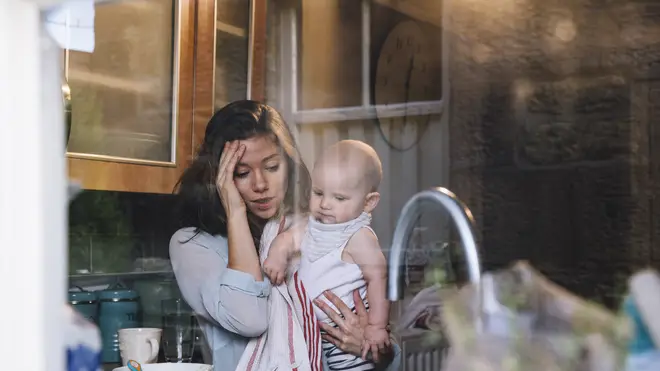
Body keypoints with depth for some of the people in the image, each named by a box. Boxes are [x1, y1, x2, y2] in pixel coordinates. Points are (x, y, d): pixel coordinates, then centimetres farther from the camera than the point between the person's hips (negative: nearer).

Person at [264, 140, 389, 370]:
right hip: (313, 326, 9)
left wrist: (377, 325, -19)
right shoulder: (315, 226, 4)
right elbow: (290, 239, 14)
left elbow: (378, 278, -19)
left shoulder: (359, 238, -20)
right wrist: (278, 255, -11)